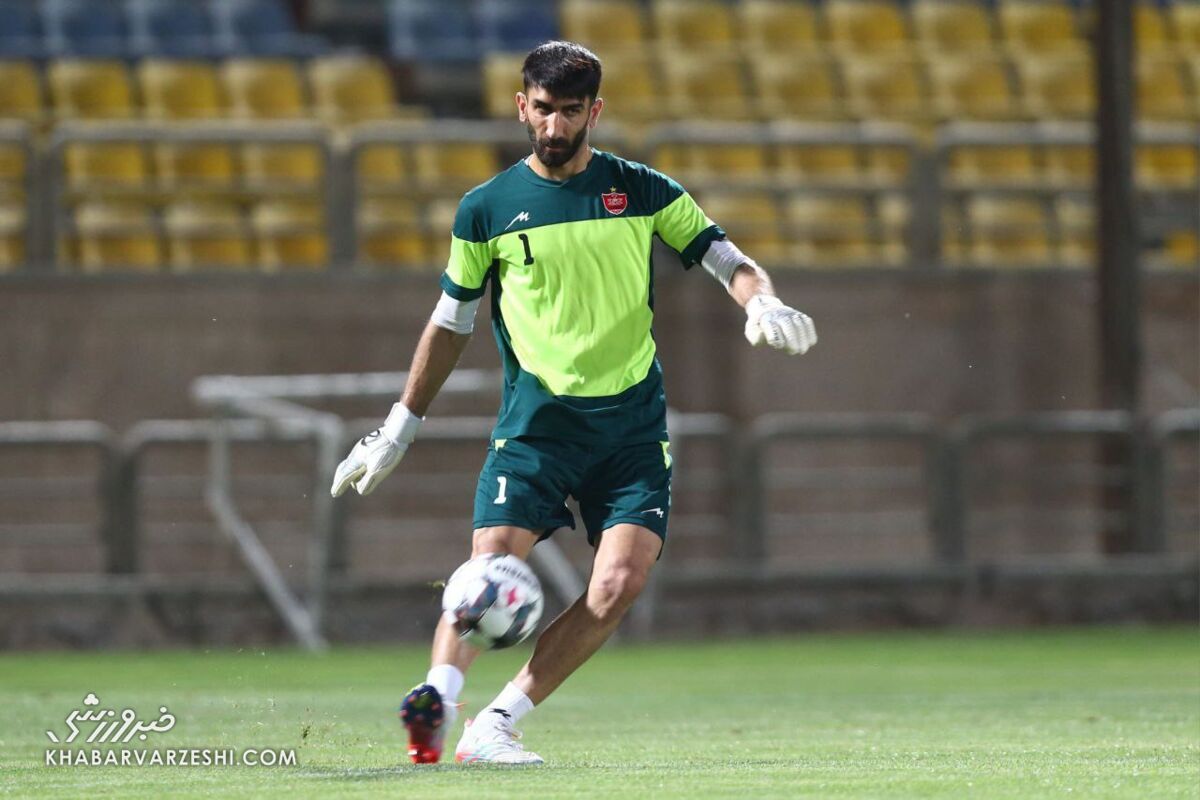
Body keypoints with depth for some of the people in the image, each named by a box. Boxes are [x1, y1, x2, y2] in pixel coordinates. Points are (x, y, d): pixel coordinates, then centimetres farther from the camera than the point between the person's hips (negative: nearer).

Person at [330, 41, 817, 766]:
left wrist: (763, 303, -18)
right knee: (491, 566, -21)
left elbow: (727, 259, 6)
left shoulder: (643, 192, 4)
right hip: (537, 417, 0)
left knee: (620, 582, -15)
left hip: (633, 420, 0)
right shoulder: (487, 209, 4)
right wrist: (400, 428, 17)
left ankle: (496, 726, -11)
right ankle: (438, 698, -30)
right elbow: (452, 321, 14)